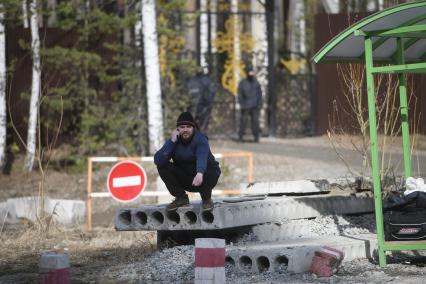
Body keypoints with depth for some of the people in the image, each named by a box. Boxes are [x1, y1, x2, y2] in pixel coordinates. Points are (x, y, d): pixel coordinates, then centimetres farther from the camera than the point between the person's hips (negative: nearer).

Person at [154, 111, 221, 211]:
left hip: (202, 174, -4)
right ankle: (181, 198, -1)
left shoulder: (200, 140, -20)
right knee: (162, 166, -16)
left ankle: (207, 199, -8)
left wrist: (200, 173, -63)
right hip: (184, 180, 4)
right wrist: (172, 142, -27)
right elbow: (157, 160, -22)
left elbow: (202, 158, -42)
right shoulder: (173, 141, -8)